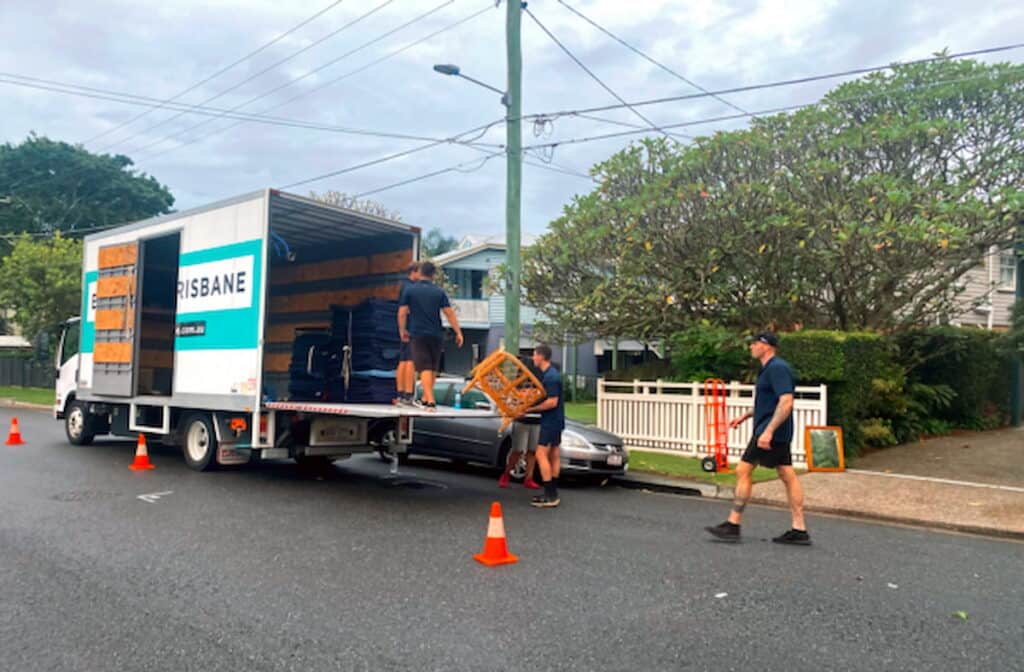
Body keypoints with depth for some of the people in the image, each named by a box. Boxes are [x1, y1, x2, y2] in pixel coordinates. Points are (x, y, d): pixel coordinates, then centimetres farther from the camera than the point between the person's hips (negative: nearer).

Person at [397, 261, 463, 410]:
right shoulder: (439, 292, 3)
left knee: (425, 368, -5)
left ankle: (430, 401, -17)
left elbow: (402, 313, -2)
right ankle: (425, 398, 26)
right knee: (433, 368, 16)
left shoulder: (410, 290, 0)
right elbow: (449, 313, -2)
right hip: (436, 335, 2)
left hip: (418, 334, -2)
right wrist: (458, 332, 1)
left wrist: (402, 330, 12)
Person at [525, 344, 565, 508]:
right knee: (553, 455, 12)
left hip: (551, 421, -10)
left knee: (541, 455, -9)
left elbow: (552, 402, -23)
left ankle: (550, 496, -7)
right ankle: (553, 494, 18)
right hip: (555, 421, 10)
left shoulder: (551, 376, -20)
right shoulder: (550, 374, 12)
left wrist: (531, 409, -17)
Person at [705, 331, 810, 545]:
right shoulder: (770, 368, 17)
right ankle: (799, 530, 11)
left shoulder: (777, 368, -15)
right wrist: (746, 416, 26)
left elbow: (786, 402, -25)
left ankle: (733, 525, 0)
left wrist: (768, 431, -30)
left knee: (743, 471, -5)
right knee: (788, 476, 8)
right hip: (778, 434, 10)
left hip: (770, 433, -10)